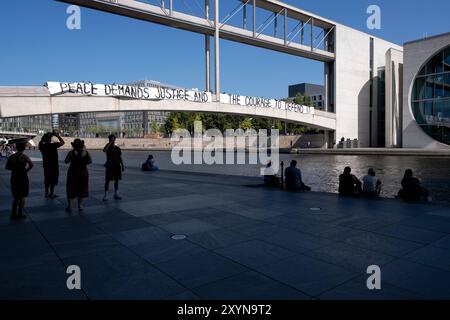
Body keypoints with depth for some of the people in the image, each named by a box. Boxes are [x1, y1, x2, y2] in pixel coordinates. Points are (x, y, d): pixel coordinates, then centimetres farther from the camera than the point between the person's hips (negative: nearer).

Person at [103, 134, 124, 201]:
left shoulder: (117, 148, 9)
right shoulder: (108, 147, -1)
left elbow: (120, 157, 13)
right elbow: (104, 150, -26)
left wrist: (122, 165, 9)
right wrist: (109, 144, -21)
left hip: (117, 166, 4)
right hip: (109, 166, -4)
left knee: (116, 180, 8)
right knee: (107, 180, -3)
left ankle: (116, 194, 17)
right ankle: (105, 195, 1)